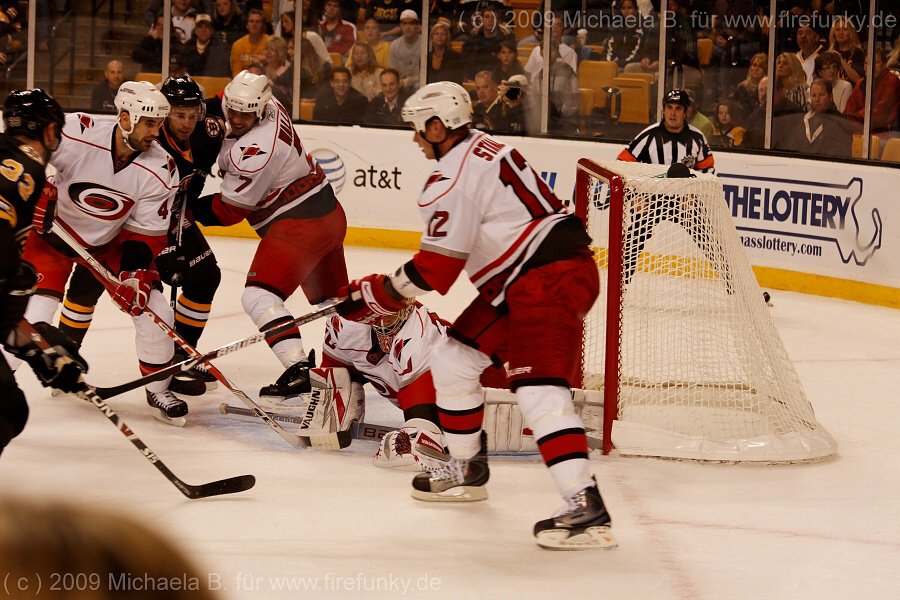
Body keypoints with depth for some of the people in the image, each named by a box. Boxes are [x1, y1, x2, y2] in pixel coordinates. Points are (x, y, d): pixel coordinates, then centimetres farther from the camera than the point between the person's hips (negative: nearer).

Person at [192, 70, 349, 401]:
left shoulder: (254, 151, -26)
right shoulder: (267, 105, -2)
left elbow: (228, 210, -16)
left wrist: (185, 208, -7)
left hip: (298, 225, -10)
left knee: (259, 296, -17)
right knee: (329, 297, 25)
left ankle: (297, 368, -27)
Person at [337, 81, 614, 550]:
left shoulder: (455, 176, -14)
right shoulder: (482, 150, 18)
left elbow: (436, 266, -14)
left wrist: (376, 297, -2)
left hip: (550, 277, -11)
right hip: (525, 280, 11)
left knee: (537, 387, -23)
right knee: (453, 360, 18)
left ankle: (585, 507, -33)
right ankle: (467, 470, 32)